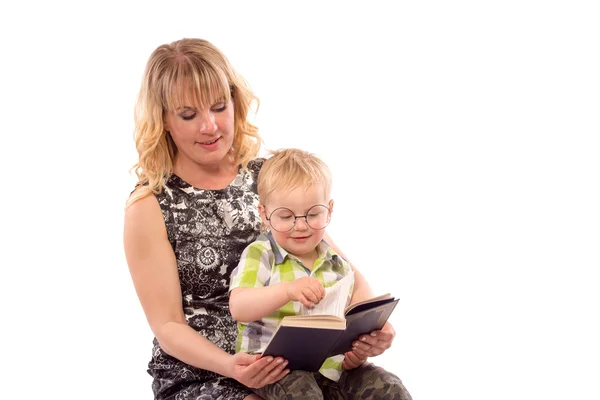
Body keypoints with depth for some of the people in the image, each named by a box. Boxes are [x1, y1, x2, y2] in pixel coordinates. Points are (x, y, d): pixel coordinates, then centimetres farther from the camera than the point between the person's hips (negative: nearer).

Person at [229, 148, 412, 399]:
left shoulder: (338, 267, 13)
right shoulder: (259, 255, -2)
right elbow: (238, 308, -19)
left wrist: (355, 350, 0)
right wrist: (288, 290, -34)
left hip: (329, 366, 4)